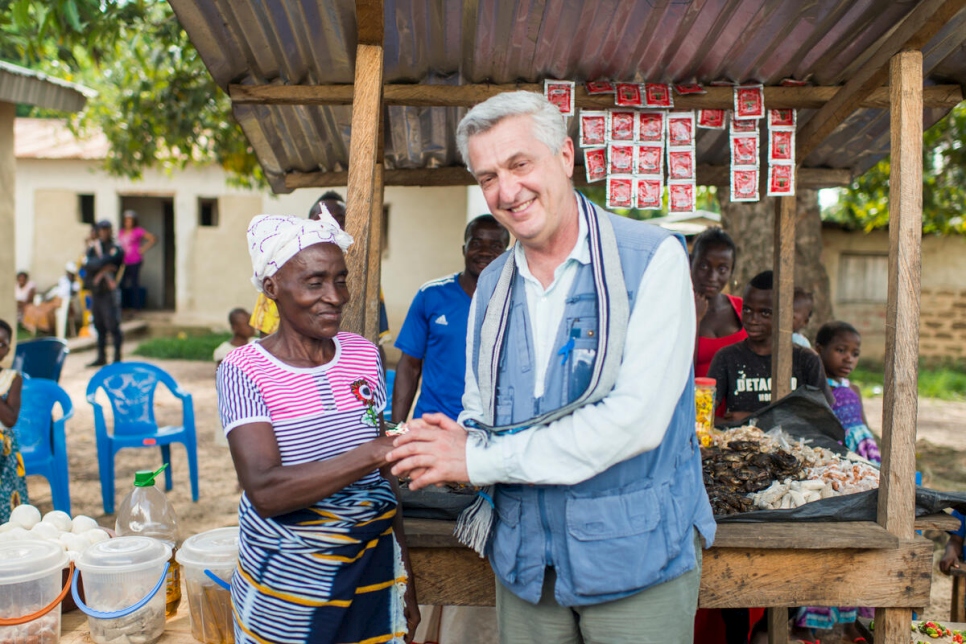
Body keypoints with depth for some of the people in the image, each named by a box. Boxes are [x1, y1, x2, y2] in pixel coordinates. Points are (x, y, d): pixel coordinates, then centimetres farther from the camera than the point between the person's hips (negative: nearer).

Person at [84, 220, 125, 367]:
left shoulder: (116, 249, -2)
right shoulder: (93, 247, 13)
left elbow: (103, 262, -17)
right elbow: (87, 264, -4)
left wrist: (90, 262, -3)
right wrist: (102, 267, -17)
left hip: (109, 292, -6)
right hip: (96, 291, 6)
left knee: (113, 325, -7)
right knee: (99, 326, 12)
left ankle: (117, 358, -1)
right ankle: (101, 357, 20)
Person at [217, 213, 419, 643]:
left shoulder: (364, 355, 1)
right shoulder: (244, 370, -13)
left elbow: (382, 474, 8)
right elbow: (265, 491, -25)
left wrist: (406, 578, 11)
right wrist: (373, 452, -34)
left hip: (375, 576, 4)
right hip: (286, 586, -3)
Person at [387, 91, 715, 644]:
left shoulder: (652, 259, -14)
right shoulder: (491, 286, 6)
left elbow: (636, 418, -23)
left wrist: (479, 459, -19)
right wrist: (460, 443, -13)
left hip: (636, 559, -4)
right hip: (525, 562, 5)